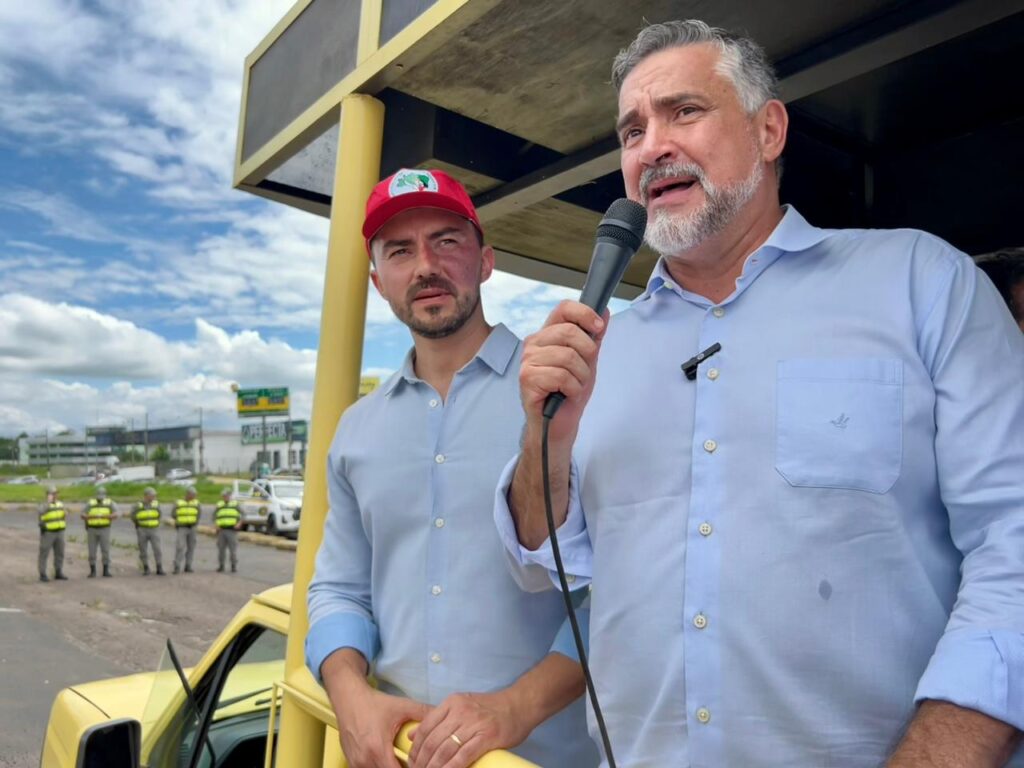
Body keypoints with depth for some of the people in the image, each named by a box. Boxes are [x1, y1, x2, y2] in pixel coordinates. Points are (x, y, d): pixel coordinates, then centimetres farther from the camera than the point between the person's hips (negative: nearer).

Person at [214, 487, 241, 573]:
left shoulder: (235, 504, 6)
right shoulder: (219, 505, 13)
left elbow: (242, 514, 3)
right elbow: (214, 516, 17)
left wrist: (239, 523, -11)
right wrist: (216, 524, 0)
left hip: (232, 530, -3)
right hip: (221, 530, 3)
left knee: (233, 549, -5)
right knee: (221, 549, 4)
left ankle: (234, 566, 0)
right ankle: (221, 566, 13)